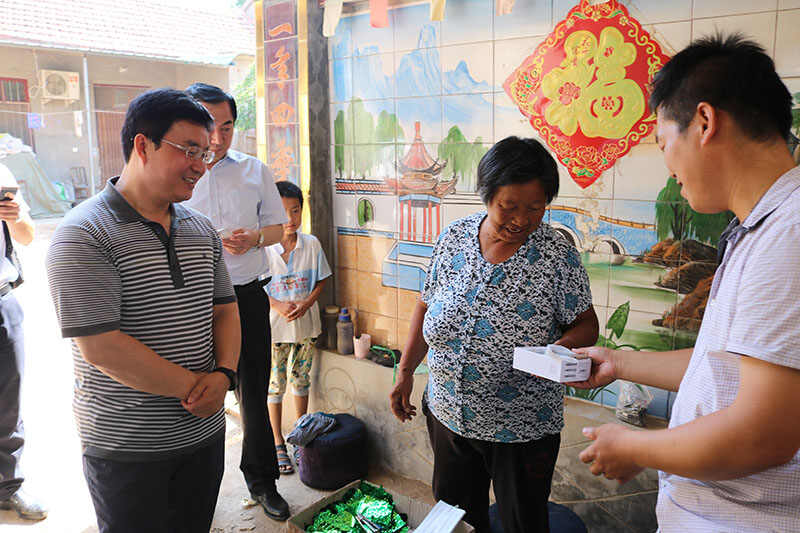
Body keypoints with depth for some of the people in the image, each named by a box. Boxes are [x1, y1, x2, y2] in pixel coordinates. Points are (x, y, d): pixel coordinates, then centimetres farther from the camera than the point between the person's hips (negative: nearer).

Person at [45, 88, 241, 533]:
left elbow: (224, 310, 9)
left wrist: (223, 374, -9)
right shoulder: (84, 235, -16)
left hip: (205, 434, 6)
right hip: (127, 450, -6)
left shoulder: (202, 230, 6)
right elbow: (101, 348, -22)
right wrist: (193, 387, -16)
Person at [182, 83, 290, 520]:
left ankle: (261, 480, 29)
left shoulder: (255, 170, 4)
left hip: (247, 295, 2)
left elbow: (278, 226, 10)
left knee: (254, 390, 11)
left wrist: (254, 238, -12)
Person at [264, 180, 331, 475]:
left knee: (301, 380, 16)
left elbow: (321, 280, 4)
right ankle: (278, 443, 23)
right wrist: (278, 305, -19)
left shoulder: (311, 244, -3)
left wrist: (306, 303, -13)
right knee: (275, 384, 7)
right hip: (274, 327, -2)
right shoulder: (263, 247, -10)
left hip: (306, 325, 2)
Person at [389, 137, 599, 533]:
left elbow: (586, 324, -5)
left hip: (521, 428, -3)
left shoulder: (558, 255, -13)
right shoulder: (453, 239, -4)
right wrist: (405, 371, 5)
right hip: (448, 413, 4)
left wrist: (561, 348, -27)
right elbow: (426, 307, 5)